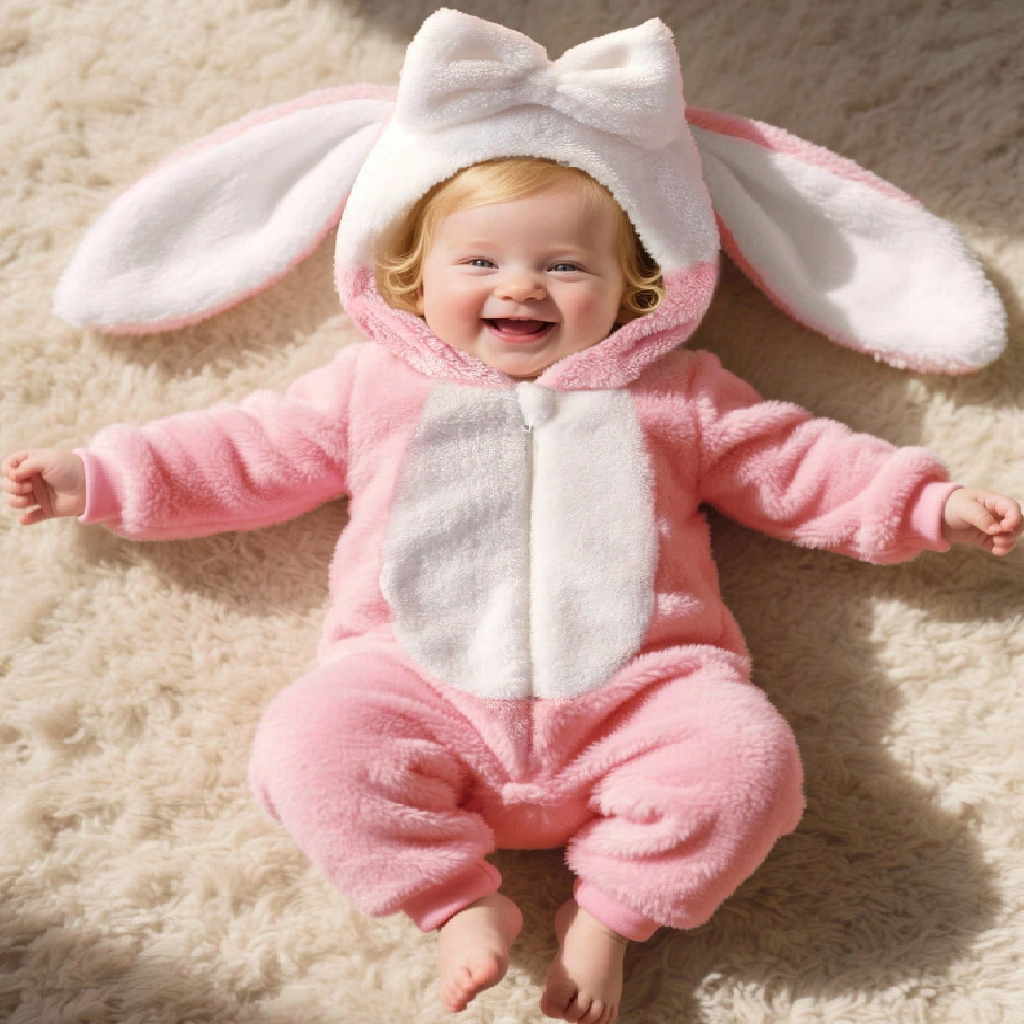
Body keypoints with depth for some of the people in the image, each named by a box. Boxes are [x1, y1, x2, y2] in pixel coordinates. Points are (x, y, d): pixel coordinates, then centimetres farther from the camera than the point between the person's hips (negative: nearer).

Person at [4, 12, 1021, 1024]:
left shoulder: (675, 395, 18)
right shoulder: (374, 385, 19)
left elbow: (796, 461, 21)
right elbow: (249, 452, 22)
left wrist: (932, 504, 12)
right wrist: (95, 474, 18)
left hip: (631, 691, 0)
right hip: (423, 692, 0)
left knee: (748, 755, -24)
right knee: (307, 743, -25)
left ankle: (610, 911, -4)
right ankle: (459, 900, -9)